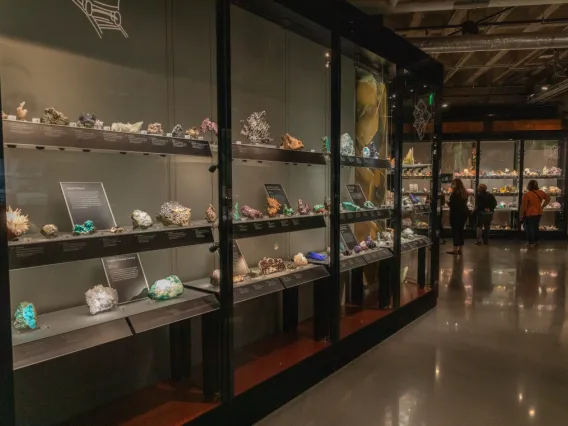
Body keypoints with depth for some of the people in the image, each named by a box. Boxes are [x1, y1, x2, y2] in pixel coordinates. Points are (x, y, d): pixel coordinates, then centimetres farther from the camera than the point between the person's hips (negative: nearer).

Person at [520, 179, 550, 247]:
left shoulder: (527, 194, -21)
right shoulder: (541, 193, -1)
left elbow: (523, 206, -18)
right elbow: (548, 198, 14)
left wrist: (521, 215, -7)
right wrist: (542, 206, 15)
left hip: (529, 214, -6)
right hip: (538, 213, 6)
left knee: (529, 228, 6)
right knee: (535, 227, 21)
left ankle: (531, 243, 11)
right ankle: (536, 241, 32)